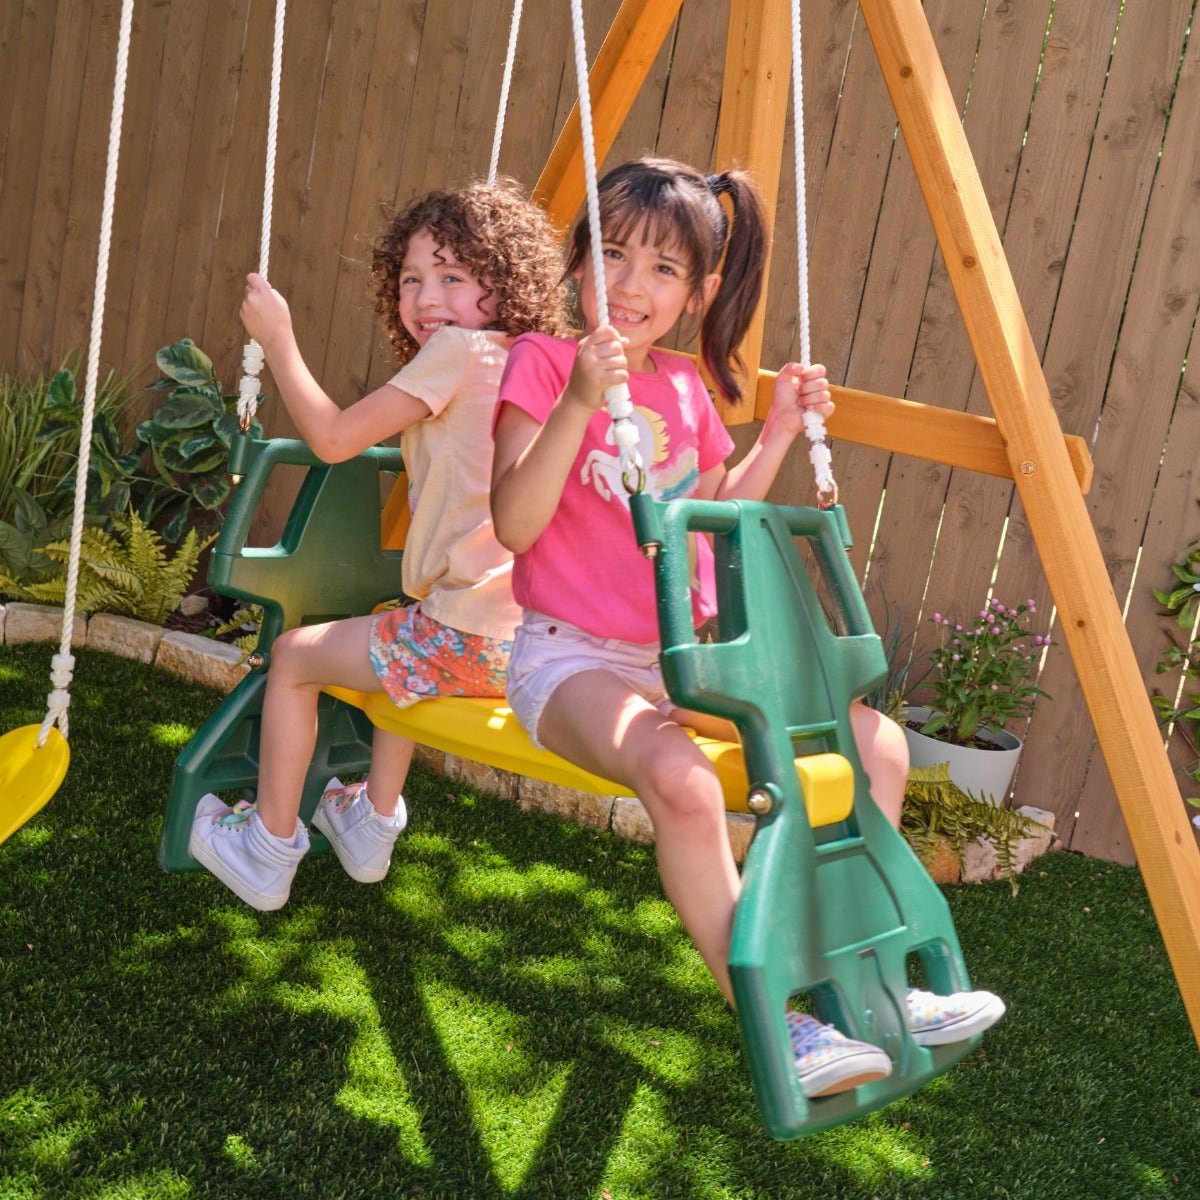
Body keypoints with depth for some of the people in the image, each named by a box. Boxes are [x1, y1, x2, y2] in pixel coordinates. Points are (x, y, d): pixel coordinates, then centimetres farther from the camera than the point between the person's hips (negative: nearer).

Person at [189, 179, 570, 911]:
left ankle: (268, 850, 25)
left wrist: (278, 339, -1)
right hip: (530, 632, 9)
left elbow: (334, 437, -11)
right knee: (403, 647, 39)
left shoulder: (459, 349, -11)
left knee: (294, 656, 13)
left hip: (469, 642, -9)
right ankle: (373, 823, 47)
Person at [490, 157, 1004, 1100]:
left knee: (877, 741, -4)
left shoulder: (688, 389, 12)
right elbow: (514, 524, -17)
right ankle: (774, 1028, -21)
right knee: (681, 778, -36)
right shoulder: (543, 362, -6)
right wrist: (578, 403, -27)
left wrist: (778, 434, 11)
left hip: (684, 655, 7)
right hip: (572, 656, -7)